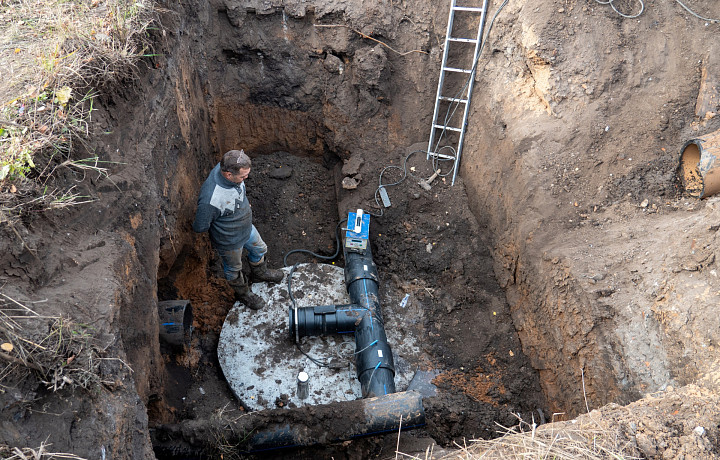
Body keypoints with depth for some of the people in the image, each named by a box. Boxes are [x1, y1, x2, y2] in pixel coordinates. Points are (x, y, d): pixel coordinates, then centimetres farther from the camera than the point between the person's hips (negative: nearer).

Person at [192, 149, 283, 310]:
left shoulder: (228, 167, -23)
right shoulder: (210, 200, -45)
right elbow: (200, 227, -28)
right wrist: (221, 227, -14)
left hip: (247, 228, 6)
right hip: (230, 241, -6)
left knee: (259, 249, 32)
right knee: (234, 269, 24)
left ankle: (259, 271, 64)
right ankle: (243, 293, 54)